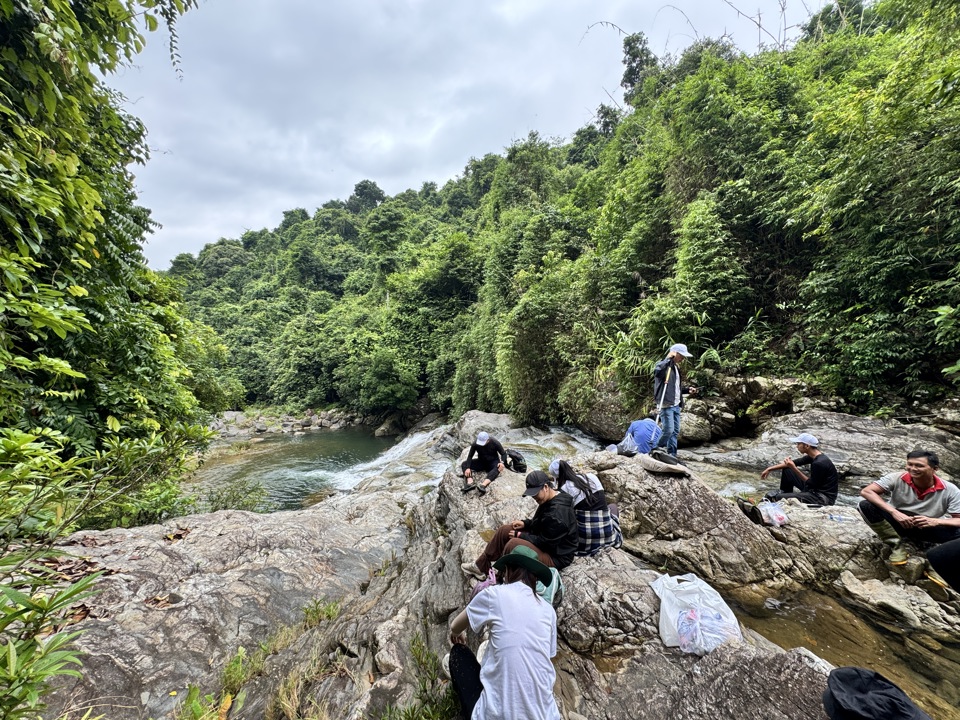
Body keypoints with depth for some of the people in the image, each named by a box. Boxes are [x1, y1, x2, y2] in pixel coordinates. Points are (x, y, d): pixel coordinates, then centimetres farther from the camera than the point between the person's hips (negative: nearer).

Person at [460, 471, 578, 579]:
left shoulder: (557, 514, -31)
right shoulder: (549, 500, 0)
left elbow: (545, 542, -26)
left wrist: (521, 535, -15)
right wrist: (525, 523, -1)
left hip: (556, 557, -10)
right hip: (546, 540, 10)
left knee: (514, 543, -29)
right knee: (503, 530, 2)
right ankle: (481, 566, 14)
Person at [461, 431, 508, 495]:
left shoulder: (495, 443, -18)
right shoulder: (475, 444, -16)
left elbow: (503, 454, -11)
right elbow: (470, 456, -15)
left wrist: (502, 462, -31)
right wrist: (468, 468, -31)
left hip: (493, 462, -2)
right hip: (481, 462, 2)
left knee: (498, 467, -38)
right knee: (464, 464, -20)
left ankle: (483, 485, -55)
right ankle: (470, 482, -42)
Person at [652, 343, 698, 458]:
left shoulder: (676, 367, 19)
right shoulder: (664, 365, -9)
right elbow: (657, 370, -37)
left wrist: (687, 390, 11)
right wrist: (669, 358, -27)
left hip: (676, 405, 9)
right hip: (666, 405, -9)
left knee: (676, 431, 11)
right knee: (669, 430, -11)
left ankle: (672, 454, 19)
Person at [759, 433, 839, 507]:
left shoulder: (819, 463, -27)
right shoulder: (813, 456, 1)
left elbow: (811, 484, -20)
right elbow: (795, 462, 11)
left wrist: (794, 468, -23)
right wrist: (770, 469, 9)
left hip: (824, 498, -9)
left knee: (779, 498, -23)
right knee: (787, 470, 12)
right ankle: (784, 494, 18)